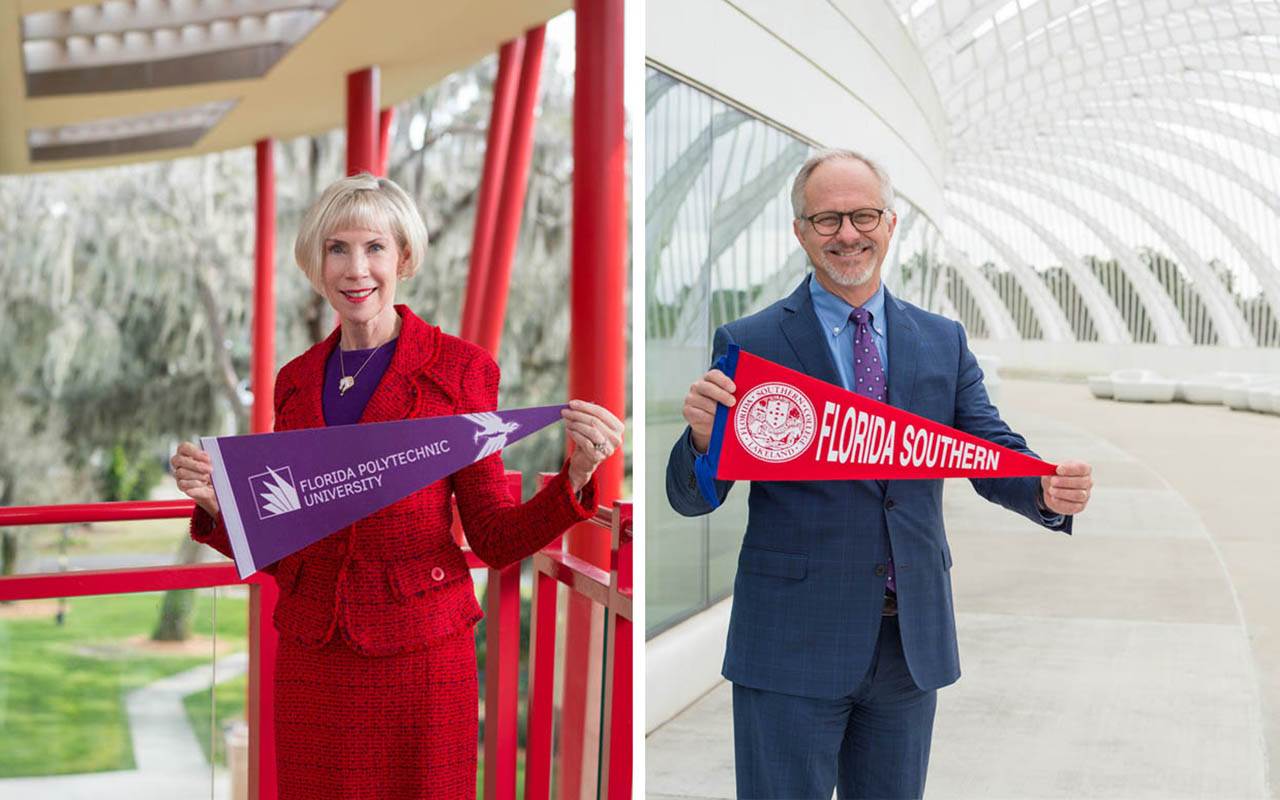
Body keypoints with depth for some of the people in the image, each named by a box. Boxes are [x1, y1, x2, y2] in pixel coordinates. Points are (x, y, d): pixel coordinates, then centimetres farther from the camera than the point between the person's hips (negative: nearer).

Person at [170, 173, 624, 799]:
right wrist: (217, 501, -6)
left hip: (418, 653, -3)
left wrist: (577, 476, -20)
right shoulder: (296, 381, 9)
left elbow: (494, 538, -4)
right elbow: (277, 546, 12)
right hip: (309, 659, 3)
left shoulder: (457, 369, -3)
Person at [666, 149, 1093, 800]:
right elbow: (691, 498, -4)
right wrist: (702, 435, -27)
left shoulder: (944, 342, 10)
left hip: (914, 642, 4)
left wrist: (1050, 491, -17)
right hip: (792, 644, -4)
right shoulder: (748, 344, -3)